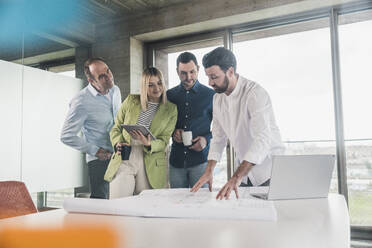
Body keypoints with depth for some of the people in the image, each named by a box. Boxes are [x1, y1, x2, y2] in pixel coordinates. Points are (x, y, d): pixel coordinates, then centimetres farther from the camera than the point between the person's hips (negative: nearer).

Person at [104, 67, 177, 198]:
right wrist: (118, 143, -7)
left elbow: (164, 140, 2)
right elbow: (116, 128, 14)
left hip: (150, 165, 0)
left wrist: (149, 144, -19)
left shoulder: (171, 109, 5)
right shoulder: (131, 101, 8)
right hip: (123, 160, 1)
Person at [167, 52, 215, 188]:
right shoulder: (169, 95, 10)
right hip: (176, 160, 2)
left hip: (201, 158, -2)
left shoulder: (210, 95, 3)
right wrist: (173, 132, -5)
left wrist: (207, 139, -10)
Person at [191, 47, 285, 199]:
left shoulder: (255, 94, -23)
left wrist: (237, 178, -42)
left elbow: (262, 139, -33)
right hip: (244, 170, 6)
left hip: (268, 170, -6)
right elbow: (218, 137, 5)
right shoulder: (217, 98, 2)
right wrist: (209, 171, -9)